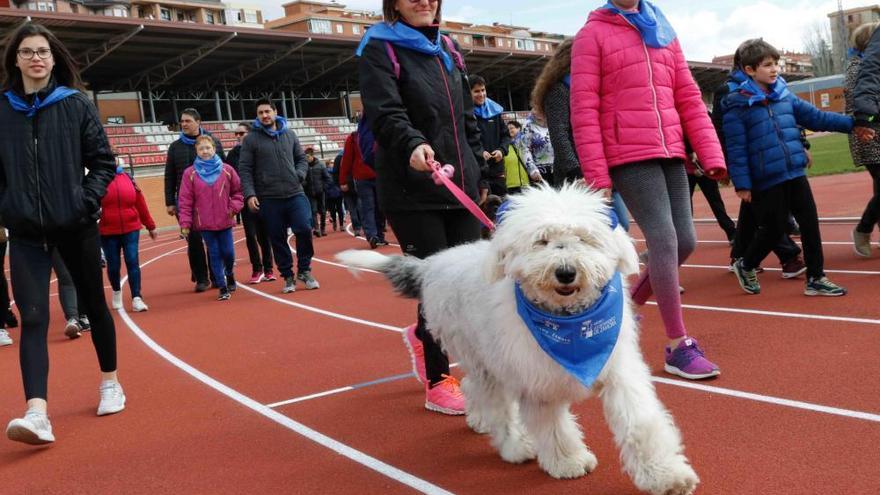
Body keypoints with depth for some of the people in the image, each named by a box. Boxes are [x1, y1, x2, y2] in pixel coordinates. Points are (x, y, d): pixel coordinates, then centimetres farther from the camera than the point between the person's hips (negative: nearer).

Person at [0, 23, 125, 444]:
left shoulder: (77, 104, -2)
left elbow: (103, 162, 0)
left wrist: (87, 202, -11)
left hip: (76, 226, 0)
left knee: (94, 305, 13)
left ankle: (110, 382, 32)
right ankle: (37, 413, -15)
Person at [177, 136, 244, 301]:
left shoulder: (227, 170, -1)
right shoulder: (190, 173, -3)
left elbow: (237, 191, 8)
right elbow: (185, 201, -4)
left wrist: (234, 207, -8)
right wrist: (185, 223, -7)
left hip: (225, 221, 1)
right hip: (204, 223, -1)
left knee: (228, 252, 5)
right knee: (214, 255, 3)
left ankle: (229, 274, 36)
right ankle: (223, 287, 12)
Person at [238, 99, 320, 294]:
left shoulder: (289, 134, 11)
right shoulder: (251, 139, 1)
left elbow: (301, 159, 17)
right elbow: (245, 169, -2)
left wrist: (299, 175, -3)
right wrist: (250, 194, -13)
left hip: (295, 194, 2)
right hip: (269, 199, -1)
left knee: (304, 230, -10)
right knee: (277, 239, 4)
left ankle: (304, 271, 8)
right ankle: (288, 276, 18)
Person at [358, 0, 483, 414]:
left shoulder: (447, 49, 19)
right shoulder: (379, 49, 0)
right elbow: (386, 113, -16)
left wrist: (477, 170, 19)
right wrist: (413, 144, -35)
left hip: (459, 185, 6)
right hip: (411, 189, -6)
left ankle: (422, 336, 33)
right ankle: (437, 382, 11)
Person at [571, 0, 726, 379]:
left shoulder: (664, 32, 18)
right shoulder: (593, 34, 1)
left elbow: (689, 98, 15)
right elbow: (583, 109, -5)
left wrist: (710, 154, 6)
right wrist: (596, 175, -12)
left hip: (670, 153, 6)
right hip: (629, 157, -6)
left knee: (684, 241, 3)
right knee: (663, 237, -13)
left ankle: (629, 303, 27)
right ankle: (678, 346, -3)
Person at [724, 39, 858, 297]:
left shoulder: (785, 96, 9)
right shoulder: (737, 106, -10)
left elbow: (816, 117, 13)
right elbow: (735, 149, -11)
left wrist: (851, 123, 5)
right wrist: (742, 184, -13)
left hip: (795, 174, 6)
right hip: (766, 180, -6)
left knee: (810, 224, 6)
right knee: (773, 229, 3)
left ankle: (815, 278, 17)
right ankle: (745, 266, 28)